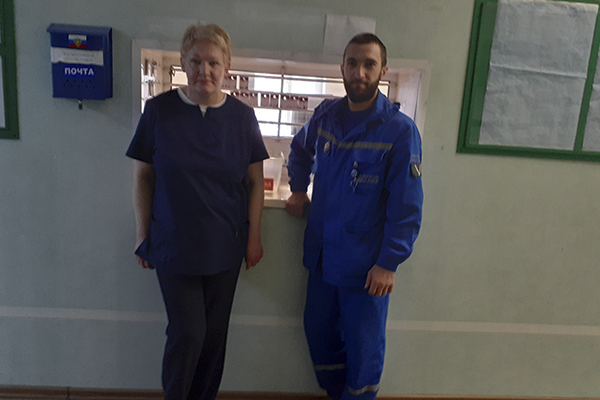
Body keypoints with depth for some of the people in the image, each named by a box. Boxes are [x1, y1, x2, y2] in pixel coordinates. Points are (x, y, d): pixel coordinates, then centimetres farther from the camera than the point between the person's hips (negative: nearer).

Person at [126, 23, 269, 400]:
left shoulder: (242, 116, -2)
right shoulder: (159, 110, -5)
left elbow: (256, 181, 3)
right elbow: (143, 177, 1)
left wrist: (254, 236, 0)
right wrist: (143, 235, 1)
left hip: (225, 246, 2)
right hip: (174, 243, -1)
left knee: (215, 334, 13)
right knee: (187, 333, 3)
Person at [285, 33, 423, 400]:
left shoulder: (400, 130, -15)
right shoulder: (326, 114, 2)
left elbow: (407, 207, -14)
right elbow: (301, 149, 24)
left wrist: (389, 263, -15)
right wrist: (299, 188, 12)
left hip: (366, 266, -5)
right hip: (321, 256, 6)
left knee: (363, 349, 9)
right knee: (319, 334, 20)